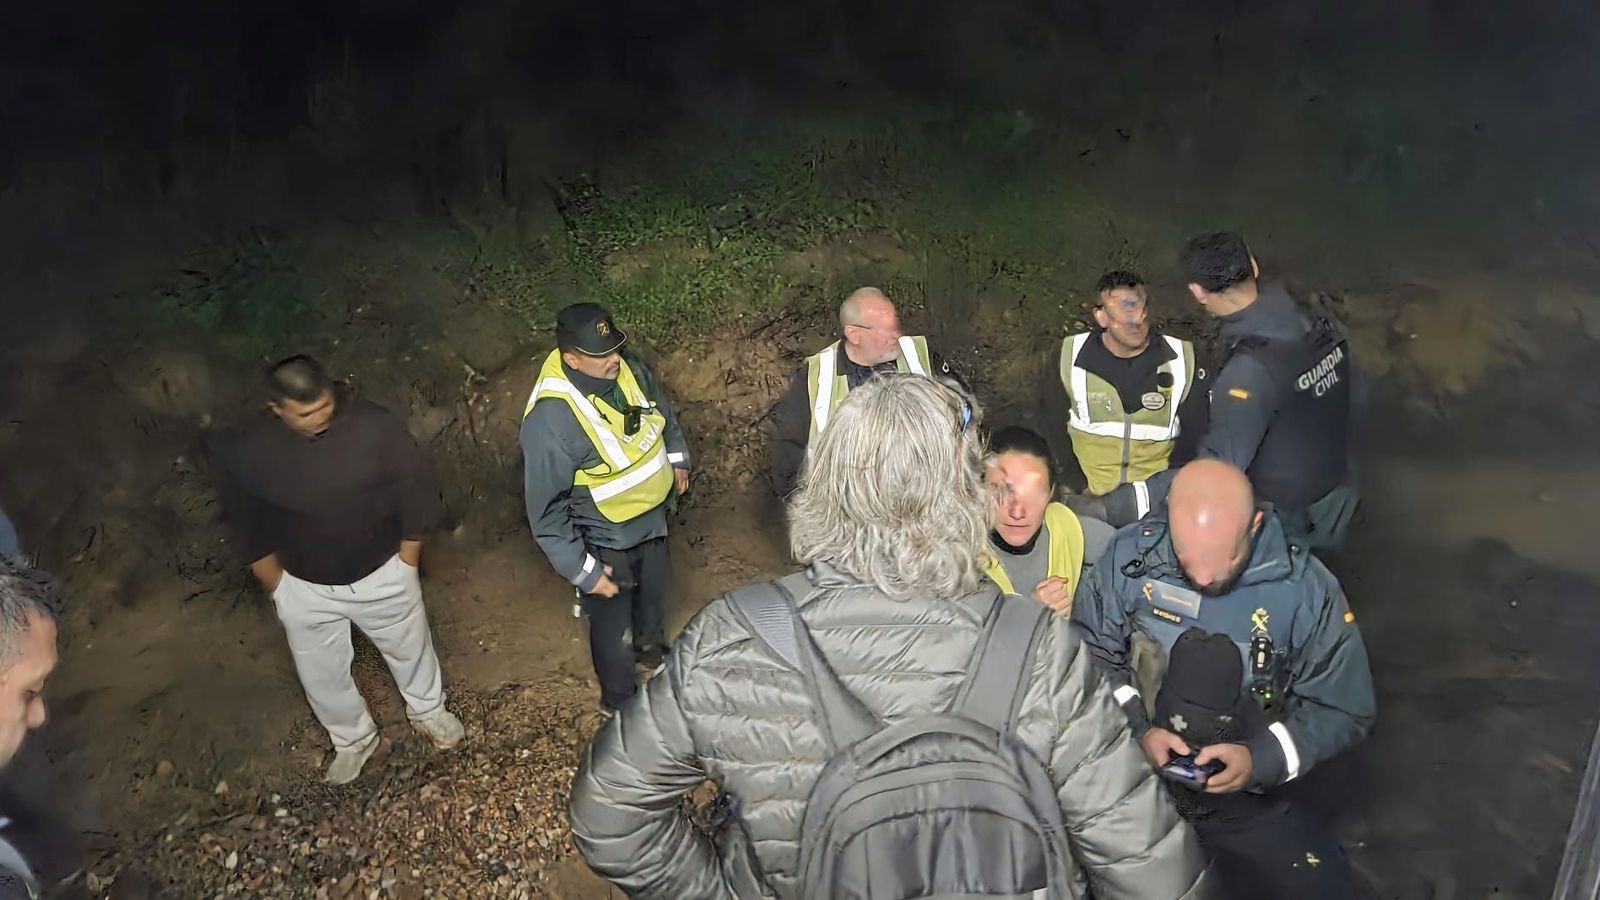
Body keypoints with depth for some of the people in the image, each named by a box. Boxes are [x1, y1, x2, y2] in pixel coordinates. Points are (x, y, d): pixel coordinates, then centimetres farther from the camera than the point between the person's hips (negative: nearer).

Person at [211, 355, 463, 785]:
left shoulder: (377, 427, -25)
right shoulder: (249, 452, -20)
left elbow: (414, 492, -12)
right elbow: (249, 526, -4)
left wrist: (408, 563, -5)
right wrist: (276, 587, 1)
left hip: (381, 574, -1)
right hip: (305, 588, 1)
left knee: (409, 647, 23)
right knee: (322, 674, 21)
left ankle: (427, 710, 54)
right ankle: (353, 739, 50)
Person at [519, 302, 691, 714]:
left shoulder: (630, 369, -14)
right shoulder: (550, 418, -35)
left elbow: (662, 410, 11)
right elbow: (546, 510, -27)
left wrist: (677, 456, 14)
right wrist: (582, 570, -23)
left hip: (652, 516, 7)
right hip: (605, 540, -7)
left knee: (655, 593, 31)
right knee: (613, 625, 15)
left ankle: (650, 647, 62)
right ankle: (620, 701, 43)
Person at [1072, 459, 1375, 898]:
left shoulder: (1305, 588, -11)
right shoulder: (1131, 555, -12)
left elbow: (1343, 709, -1)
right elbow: (1088, 652, -2)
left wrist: (1262, 759, -16)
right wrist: (1136, 730, -16)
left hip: (1242, 799, 1)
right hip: (1126, 777, -1)